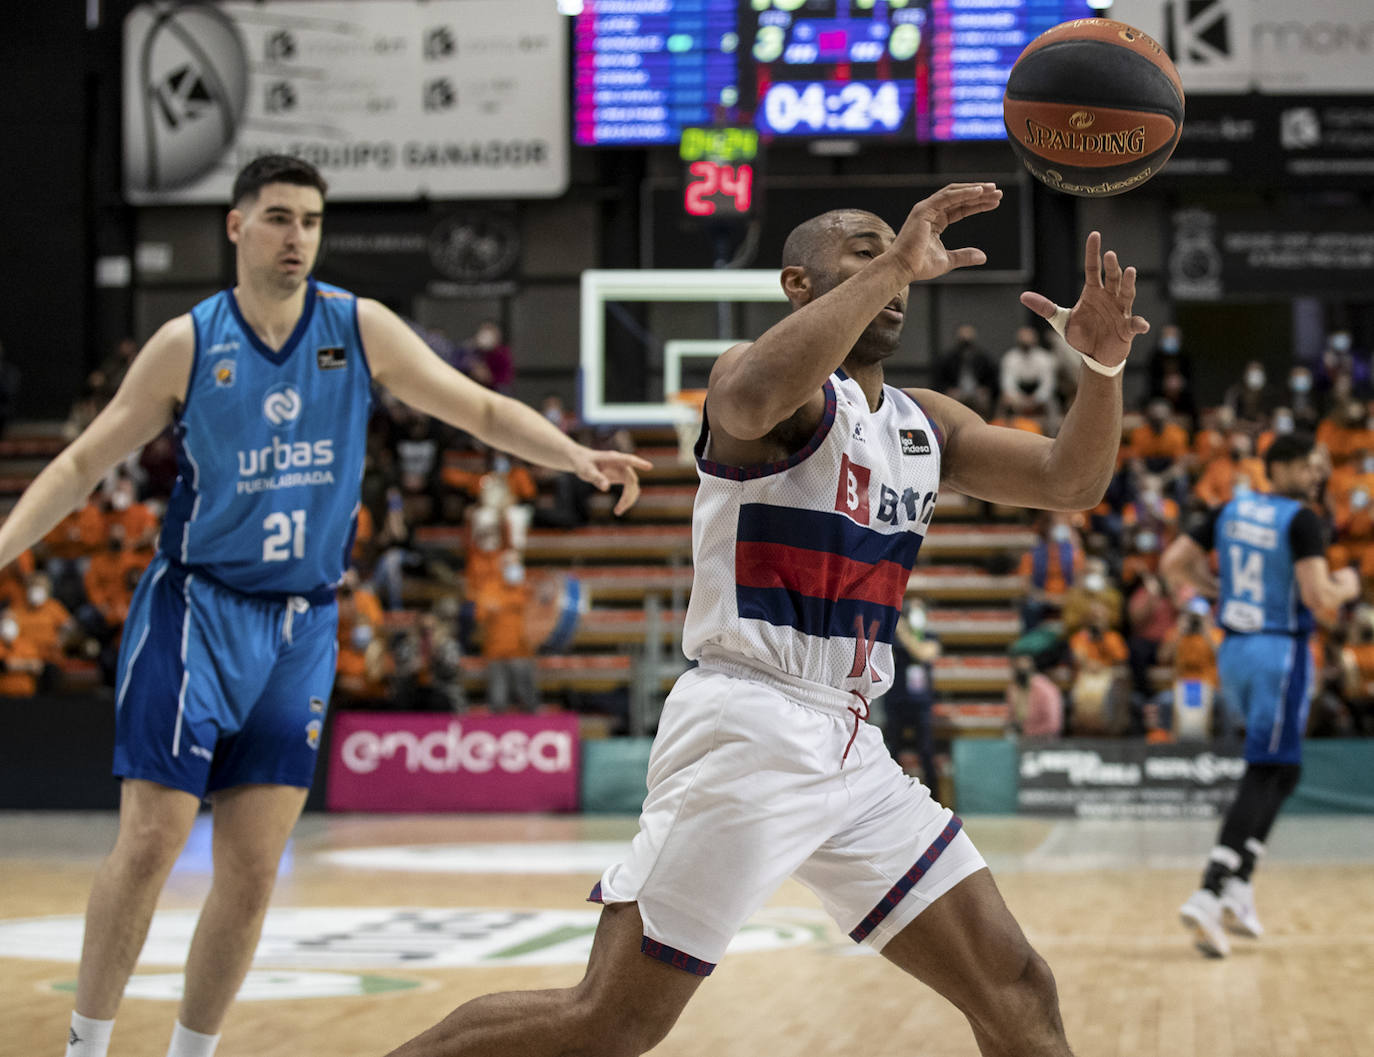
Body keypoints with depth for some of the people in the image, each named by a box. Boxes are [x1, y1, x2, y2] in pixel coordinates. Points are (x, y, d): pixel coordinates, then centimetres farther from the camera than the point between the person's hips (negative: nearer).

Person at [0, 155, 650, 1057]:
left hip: (302, 626, 3)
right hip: (197, 610, -3)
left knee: (254, 871, 2)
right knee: (150, 844, -9)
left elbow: (481, 409, 3)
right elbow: (84, 463, 1)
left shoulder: (361, 330, 1)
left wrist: (578, 457, -12)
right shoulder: (187, 344, -4)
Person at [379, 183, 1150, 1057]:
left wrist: (1103, 365, -6)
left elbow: (1070, 479, 13)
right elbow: (753, 398, -32)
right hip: (747, 728, -8)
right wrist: (893, 263, -30)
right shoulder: (788, 383, -6)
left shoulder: (927, 424, 19)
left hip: (851, 752, 8)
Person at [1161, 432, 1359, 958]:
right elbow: (1320, 598, -21)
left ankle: (1239, 885, 11)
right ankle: (1208, 893, -20)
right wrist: (1346, 586, 1)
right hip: (1281, 652, -8)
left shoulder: (1231, 510, 8)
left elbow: (1173, 563, 9)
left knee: (1282, 770, 20)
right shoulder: (1301, 519, -12)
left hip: (1234, 652, 8)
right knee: (1265, 774, -7)